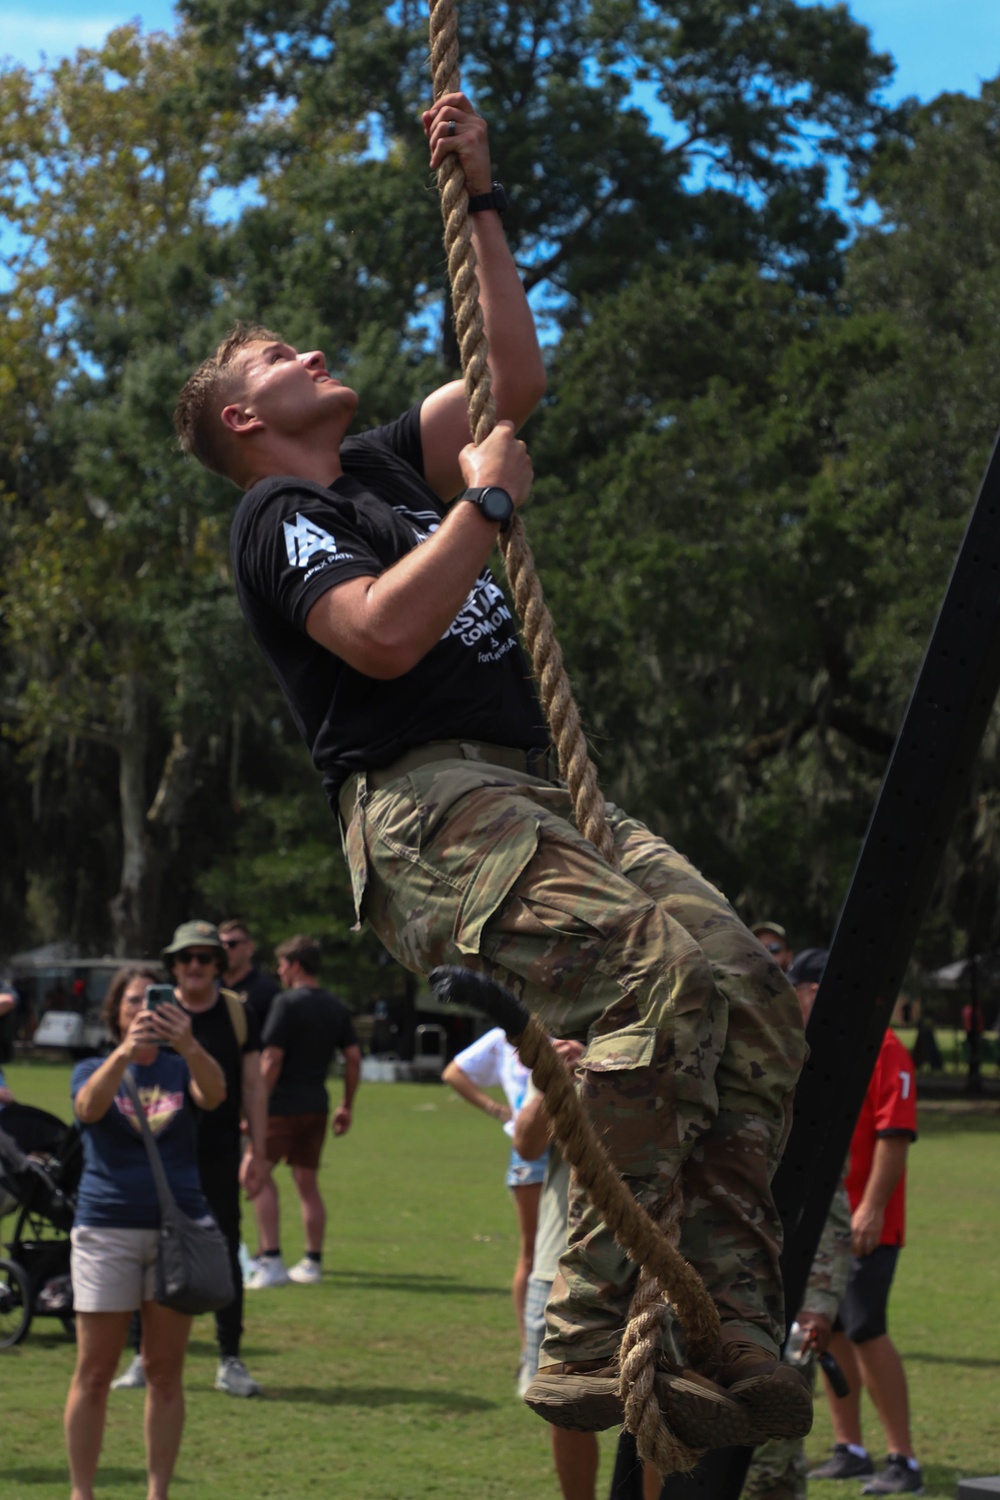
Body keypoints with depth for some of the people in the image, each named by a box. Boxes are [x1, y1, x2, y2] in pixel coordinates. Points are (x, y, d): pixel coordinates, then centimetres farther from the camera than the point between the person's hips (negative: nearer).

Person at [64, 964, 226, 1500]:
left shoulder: (181, 1070, 9)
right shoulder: (93, 1070, 7)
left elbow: (214, 1094, -14)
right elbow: (89, 1106, -17)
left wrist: (188, 1045, -35)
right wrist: (125, 1052, -36)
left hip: (177, 1229, 1)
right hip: (107, 1229, -1)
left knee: (165, 1371, 4)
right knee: (94, 1373, -1)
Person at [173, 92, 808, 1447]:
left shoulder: (383, 469, 29)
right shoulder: (278, 517, 5)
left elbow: (515, 375, 33)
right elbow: (383, 632, -14)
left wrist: (481, 202, 29)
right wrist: (489, 502, -4)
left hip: (540, 798, 8)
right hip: (425, 810, -8)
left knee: (751, 984, -15)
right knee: (663, 971, -32)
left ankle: (731, 1330, -18)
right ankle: (591, 1338, -30)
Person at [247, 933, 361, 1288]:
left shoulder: (287, 1003, -11)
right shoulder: (338, 1008, 10)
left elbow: (272, 1059, -15)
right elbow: (353, 1058, 9)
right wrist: (346, 1106, 16)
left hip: (283, 1105, -7)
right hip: (317, 1106, 7)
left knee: (258, 1173, -1)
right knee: (307, 1184, 13)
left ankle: (271, 1260, -11)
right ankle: (313, 1263, 13)